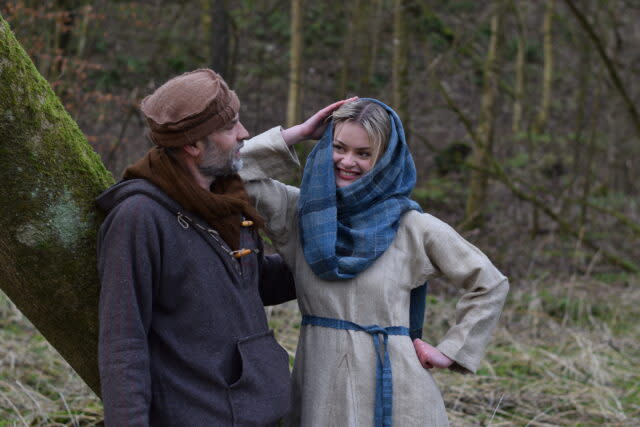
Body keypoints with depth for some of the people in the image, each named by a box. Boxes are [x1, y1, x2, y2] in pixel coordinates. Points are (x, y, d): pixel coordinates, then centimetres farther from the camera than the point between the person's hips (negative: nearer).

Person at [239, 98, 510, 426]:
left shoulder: (414, 227, -3)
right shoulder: (303, 211, 5)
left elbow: (490, 285, 5)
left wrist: (449, 350, 0)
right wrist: (299, 132, -4)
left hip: (392, 391, -2)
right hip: (319, 388, 2)